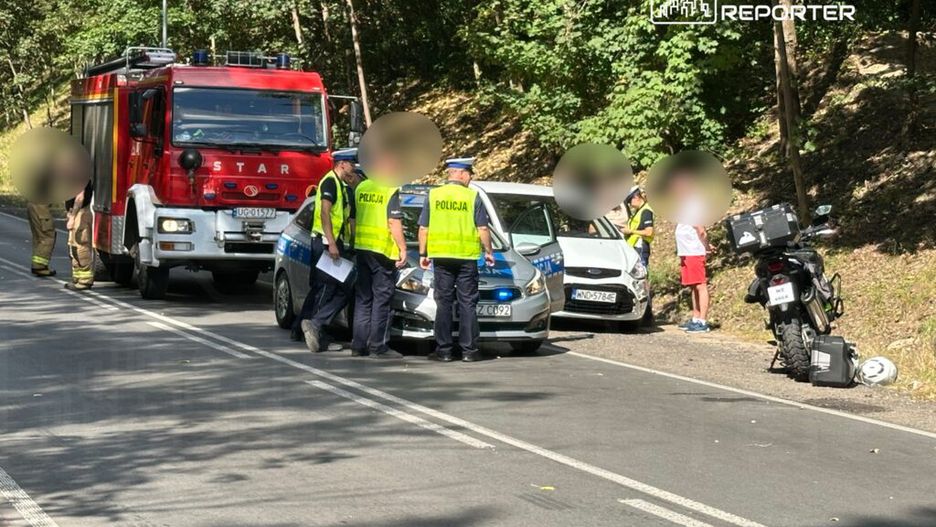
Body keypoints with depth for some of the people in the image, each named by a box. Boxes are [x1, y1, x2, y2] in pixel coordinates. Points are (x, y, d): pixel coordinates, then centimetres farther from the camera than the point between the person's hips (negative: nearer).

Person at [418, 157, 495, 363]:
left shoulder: (433, 195, 4)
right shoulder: (473, 197, -3)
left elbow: (423, 228, 5)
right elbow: (483, 229, -3)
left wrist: (423, 254, 12)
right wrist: (488, 251, 10)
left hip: (441, 256, 2)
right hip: (467, 257, -2)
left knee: (444, 303, 5)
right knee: (467, 303, 4)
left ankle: (444, 350, 3)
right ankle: (469, 350, 3)